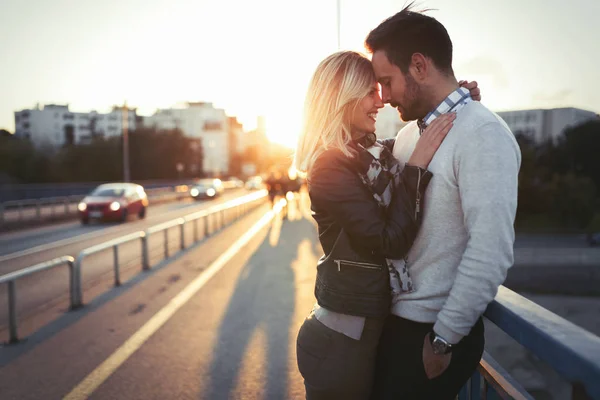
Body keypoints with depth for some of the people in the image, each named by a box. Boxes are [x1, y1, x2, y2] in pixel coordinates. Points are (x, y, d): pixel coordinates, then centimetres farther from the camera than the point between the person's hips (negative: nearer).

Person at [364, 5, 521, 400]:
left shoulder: (482, 135, -18)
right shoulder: (409, 134, 8)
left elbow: (490, 253, -23)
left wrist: (444, 339, -18)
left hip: (435, 331, -7)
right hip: (393, 319, 7)